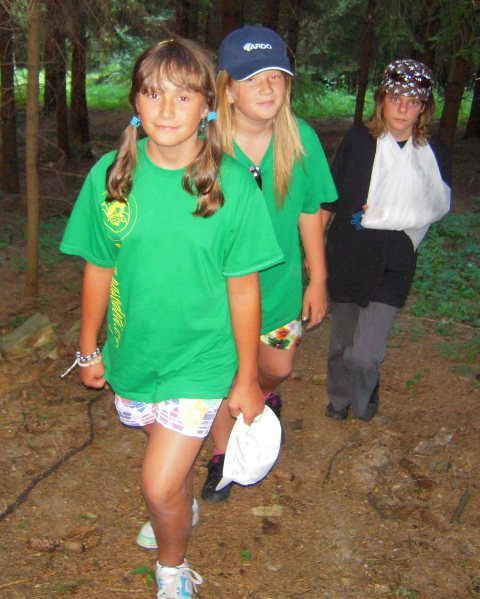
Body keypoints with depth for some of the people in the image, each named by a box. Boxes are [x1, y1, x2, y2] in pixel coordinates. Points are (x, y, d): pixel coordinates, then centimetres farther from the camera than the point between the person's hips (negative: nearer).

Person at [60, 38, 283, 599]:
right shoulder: (109, 174, -10)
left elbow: (243, 288, -11)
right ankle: (183, 512, 60)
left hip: (200, 361, -3)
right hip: (133, 354, 3)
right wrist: (89, 347, 10)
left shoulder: (232, 185, -17)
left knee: (159, 488, -3)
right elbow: (98, 270, 1)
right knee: (172, 458, 26)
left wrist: (246, 378, -4)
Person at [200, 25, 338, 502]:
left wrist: (318, 280, 3)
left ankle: (265, 395, 59)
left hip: (279, 282, 3)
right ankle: (222, 454, 41)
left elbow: (309, 212, -2)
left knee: (278, 367, 21)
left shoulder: (301, 139, -12)